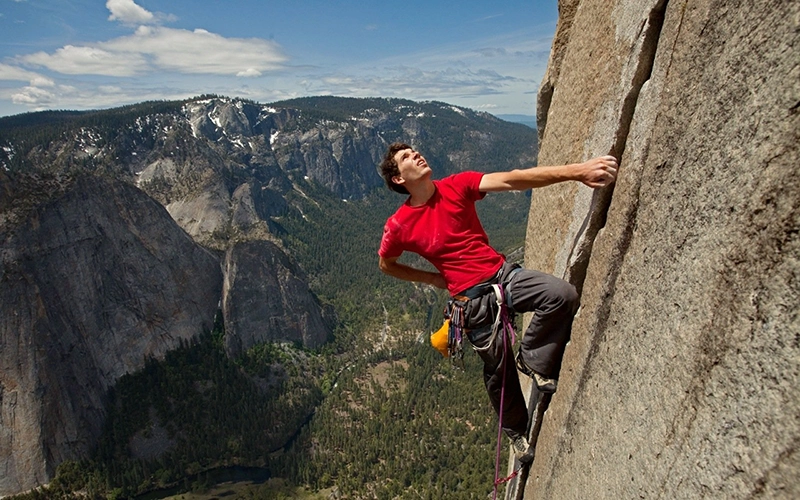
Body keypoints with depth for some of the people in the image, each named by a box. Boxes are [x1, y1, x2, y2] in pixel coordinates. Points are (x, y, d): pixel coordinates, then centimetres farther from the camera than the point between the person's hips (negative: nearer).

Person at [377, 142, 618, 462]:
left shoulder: (457, 186, -4)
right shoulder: (399, 226, -7)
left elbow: (510, 180, -17)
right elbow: (386, 264, 11)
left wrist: (576, 170, -29)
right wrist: (433, 278, 5)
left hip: (503, 273, 3)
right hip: (472, 299, -2)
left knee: (563, 294, -22)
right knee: (498, 368, 8)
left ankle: (532, 359, 3)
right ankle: (516, 431, 38)